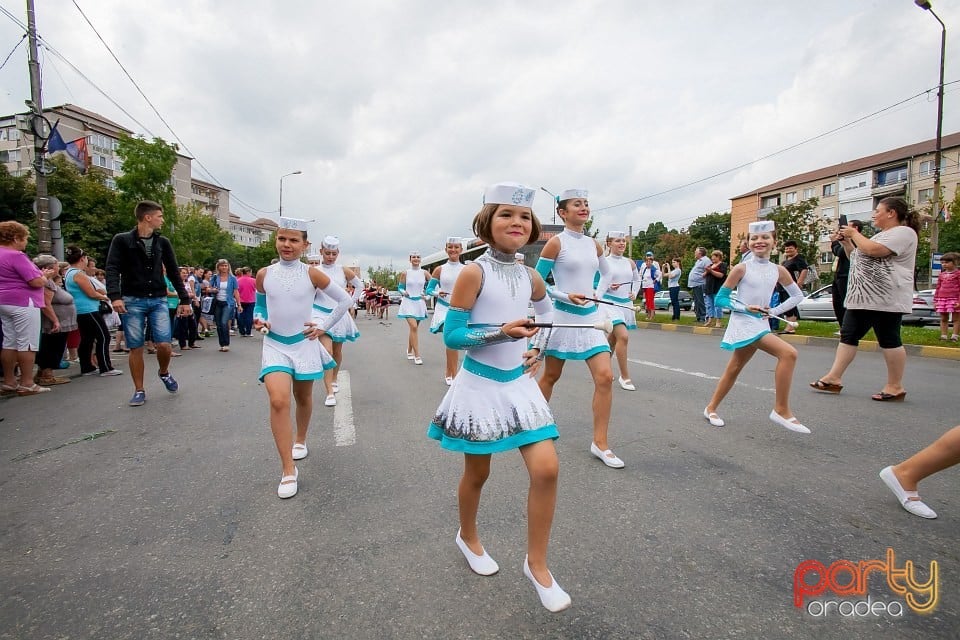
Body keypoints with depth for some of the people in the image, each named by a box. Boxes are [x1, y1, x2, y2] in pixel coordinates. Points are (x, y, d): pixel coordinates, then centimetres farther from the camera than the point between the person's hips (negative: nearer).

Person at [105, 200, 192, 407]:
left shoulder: (162, 242, 10)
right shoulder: (122, 240, 0)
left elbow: (174, 272, 12)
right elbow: (112, 270, -8)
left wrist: (185, 299, 9)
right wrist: (115, 296, -23)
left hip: (158, 300, 2)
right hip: (133, 301, -2)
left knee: (164, 345, -7)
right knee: (135, 348, 2)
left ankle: (164, 373, 23)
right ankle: (139, 390, 14)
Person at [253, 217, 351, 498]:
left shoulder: (312, 274, -8)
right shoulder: (264, 274, -2)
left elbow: (344, 300, -1)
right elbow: (259, 304, 14)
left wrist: (323, 327, -3)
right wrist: (259, 319, -7)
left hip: (304, 344, 0)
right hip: (274, 345, 0)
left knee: (303, 398, 17)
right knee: (278, 401, -18)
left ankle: (300, 440, 47)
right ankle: (288, 471, -10)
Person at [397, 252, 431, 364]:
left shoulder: (424, 273, 2)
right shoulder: (405, 273, -1)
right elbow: (400, 287, 7)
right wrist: (403, 292, -13)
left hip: (419, 303, 3)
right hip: (408, 302, -3)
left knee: (413, 328, 13)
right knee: (413, 327, -17)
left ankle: (409, 351, 33)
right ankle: (417, 355, -12)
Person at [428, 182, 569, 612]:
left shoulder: (530, 277, 2)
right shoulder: (474, 273, -14)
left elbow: (546, 309, 25)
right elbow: (451, 335, -15)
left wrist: (539, 350, 14)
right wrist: (501, 331, -28)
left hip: (519, 384, 4)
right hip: (480, 385, -4)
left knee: (546, 469, -6)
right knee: (477, 474, 13)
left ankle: (537, 564, 16)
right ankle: (468, 538, 44)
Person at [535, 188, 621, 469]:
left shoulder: (594, 244, 8)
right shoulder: (556, 243, -8)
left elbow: (606, 276, 26)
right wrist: (566, 297, -17)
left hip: (591, 317, 5)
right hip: (564, 316, -5)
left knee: (605, 376, -5)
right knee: (551, 376, 10)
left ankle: (600, 442, 5)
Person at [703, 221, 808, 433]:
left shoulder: (778, 271, 7)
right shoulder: (742, 268, -7)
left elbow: (797, 295, 20)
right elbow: (720, 298, -4)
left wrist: (776, 310, 5)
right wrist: (745, 307, -16)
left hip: (761, 324, 6)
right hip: (743, 323, -6)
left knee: (734, 369, 11)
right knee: (788, 353, -21)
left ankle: (711, 409, 26)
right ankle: (781, 410, -12)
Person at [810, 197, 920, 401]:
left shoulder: (903, 232, -7)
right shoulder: (882, 235, 24)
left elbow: (873, 250, -23)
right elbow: (857, 258, 28)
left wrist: (854, 234, -8)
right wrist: (846, 242, 14)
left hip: (885, 298, -10)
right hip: (862, 298, 10)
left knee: (889, 340, -3)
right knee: (848, 335, 5)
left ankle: (895, 387, 7)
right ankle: (834, 378, 6)